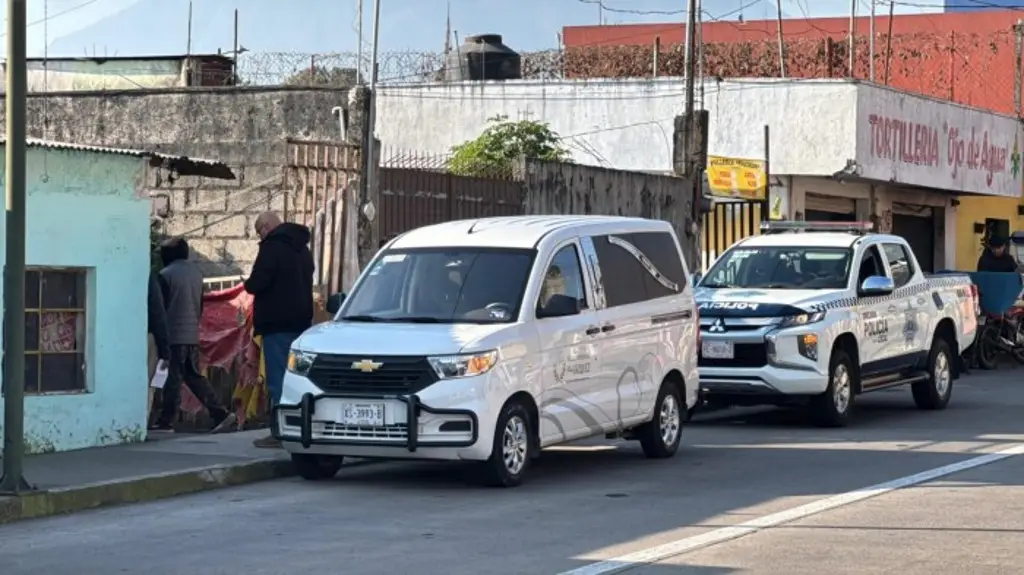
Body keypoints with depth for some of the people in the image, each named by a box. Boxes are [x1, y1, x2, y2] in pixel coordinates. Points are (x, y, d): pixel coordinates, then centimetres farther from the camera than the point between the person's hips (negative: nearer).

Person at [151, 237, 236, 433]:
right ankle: (220, 413, 5)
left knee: (174, 378, -4)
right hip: (193, 334, 7)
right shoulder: (196, 273, 11)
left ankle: (166, 421, 0)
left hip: (174, 335, -7)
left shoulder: (166, 274, -10)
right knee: (194, 376, 13)